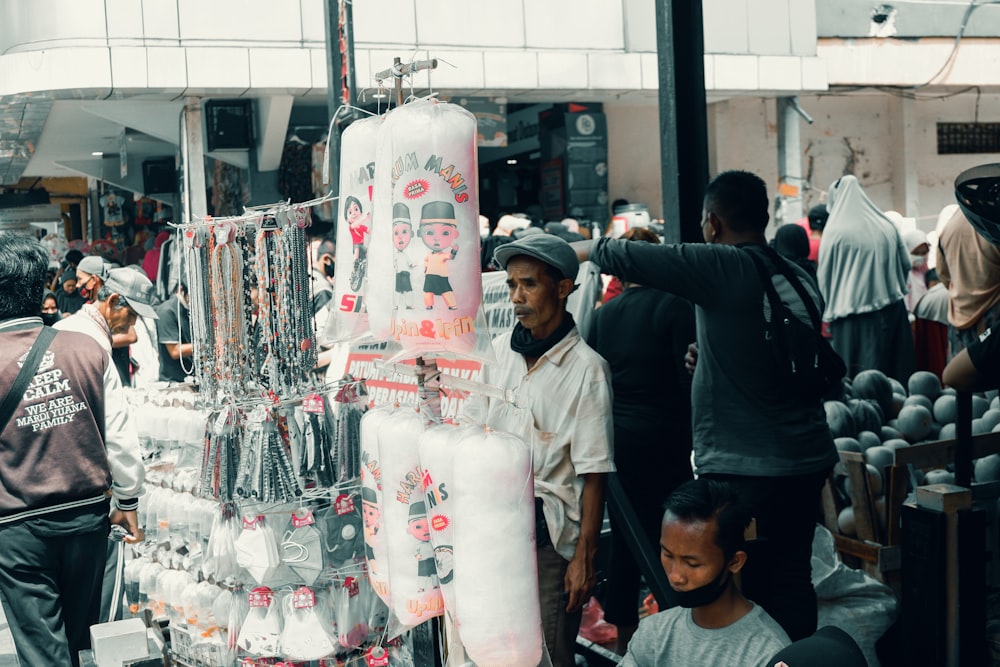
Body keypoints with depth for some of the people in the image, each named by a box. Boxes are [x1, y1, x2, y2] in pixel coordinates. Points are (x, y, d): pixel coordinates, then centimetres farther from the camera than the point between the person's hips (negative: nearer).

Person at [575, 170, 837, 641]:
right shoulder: (799, 277, 9)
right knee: (791, 581, 13)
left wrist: (574, 247, 8)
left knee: (741, 592, 1)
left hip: (744, 469, -7)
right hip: (807, 460, 8)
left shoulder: (721, 268, -15)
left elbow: (621, 257, -12)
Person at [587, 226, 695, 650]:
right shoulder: (674, 305, -10)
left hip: (615, 438, 6)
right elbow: (689, 379, -12)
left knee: (624, 539, 13)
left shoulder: (604, 313, 6)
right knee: (666, 538, 1)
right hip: (662, 439, -5)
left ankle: (624, 636, 23)